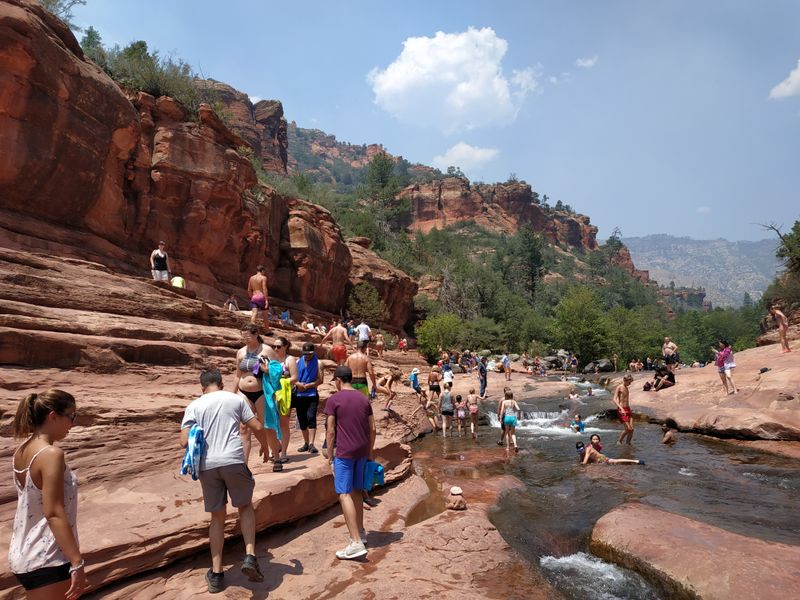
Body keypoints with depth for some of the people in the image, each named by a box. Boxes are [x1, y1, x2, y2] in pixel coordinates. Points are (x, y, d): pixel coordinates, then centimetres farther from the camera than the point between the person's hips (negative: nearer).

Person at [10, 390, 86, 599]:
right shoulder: (51, 454, -22)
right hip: (46, 561, -9)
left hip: (23, 556, 9)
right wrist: (77, 563, -24)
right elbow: (54, 514, -26)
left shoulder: (22, 451, 5)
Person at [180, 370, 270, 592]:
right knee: (245, 507, 19)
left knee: (218, 516, 17)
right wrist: (265, 447, 23)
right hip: (233, 460, -1)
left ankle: (216, 574, 19)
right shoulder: (236, 399, 7)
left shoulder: (194, 406, 8)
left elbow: (184, 442, -1)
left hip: (207, 465, 2)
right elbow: (257, 427, 5)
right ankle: (250, 556, 3)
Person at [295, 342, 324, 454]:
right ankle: (306, 443, 22)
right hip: (299, 395, 4)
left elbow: (320, 380, -7)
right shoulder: (298, 362, 10)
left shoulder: (317, 363, 0)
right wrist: (297, 384, -10)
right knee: (301, 420, 9)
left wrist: (307, 386, -13)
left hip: (312, 395, -4)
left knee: (311, 417, -17)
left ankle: (311, 444, -18)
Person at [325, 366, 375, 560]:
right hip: (362, 451, 6)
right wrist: (369, 452, 17)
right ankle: (360, 532, 30)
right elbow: (372, 429, 9)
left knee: (344, 495, -5)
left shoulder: (334, 400, -7)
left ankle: (356, 543, -10)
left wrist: (330, 455, 0)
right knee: (356, 491, 20)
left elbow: (331, 431, -9)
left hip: (344, 452, -6)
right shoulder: (364, 399, 9)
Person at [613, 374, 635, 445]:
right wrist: (621, 408, -30)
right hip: (621, 410, -7)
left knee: (631, 429, -2)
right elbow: (614, 399, -20)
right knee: (628, 429, -10)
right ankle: (619, 441, 8)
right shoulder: (619, 387, -9)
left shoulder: (627, 388, 15)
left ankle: (628, 443, 10)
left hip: (628, 409, 7)